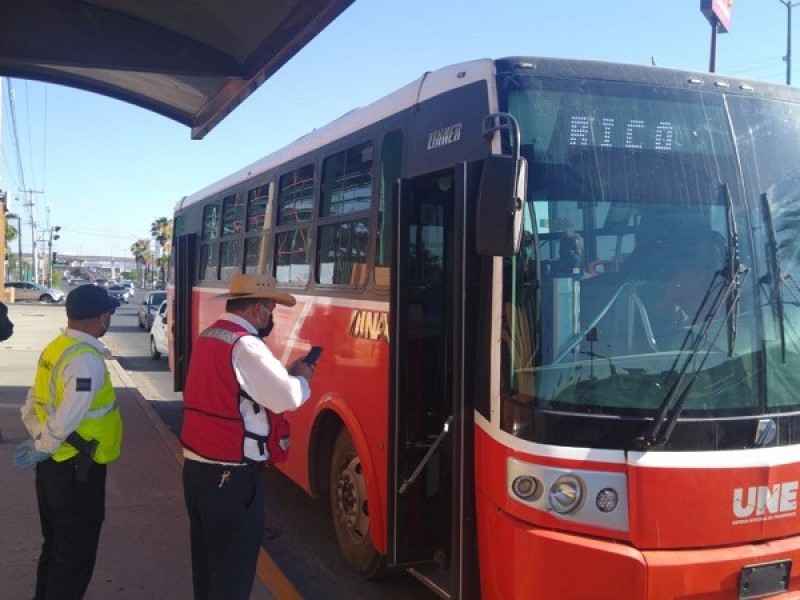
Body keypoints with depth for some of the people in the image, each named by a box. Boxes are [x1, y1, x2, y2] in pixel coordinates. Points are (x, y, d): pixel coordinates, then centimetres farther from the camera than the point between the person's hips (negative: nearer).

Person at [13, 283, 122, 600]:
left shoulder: (54, 348, 6)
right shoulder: (87, 360, -23)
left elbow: (31, 405, 11)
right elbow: (67, 418, -26)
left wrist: (39, 438, 3)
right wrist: (42, 449, -11)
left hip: (53, 467, 9)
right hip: (77, 471, -9)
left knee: (55, 549, 23)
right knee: (75, 558, 4)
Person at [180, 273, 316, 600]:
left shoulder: (208, 336, 11)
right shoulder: (245, 345, -19)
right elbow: (288, 398, -24)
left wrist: (287, 372, 7)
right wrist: (301, 377, -4)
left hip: (196, 464, 9)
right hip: (231, 474, -9)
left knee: (206, 556, 20)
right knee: (234, 565, 2)